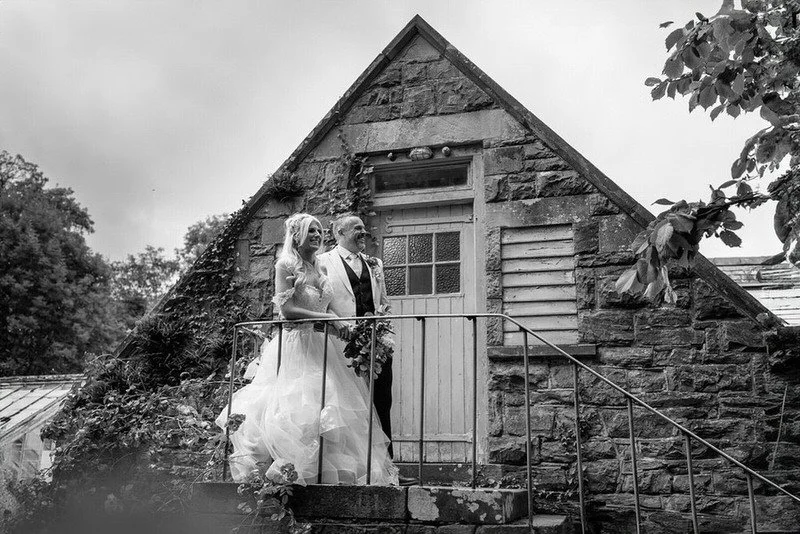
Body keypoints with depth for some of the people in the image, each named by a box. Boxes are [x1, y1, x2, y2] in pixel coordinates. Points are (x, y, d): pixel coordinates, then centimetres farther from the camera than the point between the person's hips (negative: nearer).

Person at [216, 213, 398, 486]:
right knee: (298, 408, -10)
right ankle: (289, 470, -2)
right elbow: (286, 309, -14)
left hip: (323, 344, 7)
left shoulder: (320, 267, 15)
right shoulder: (286, 265, -5)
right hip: (297, 343, -7)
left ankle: (328, 471, 5)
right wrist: (325, 317, -15)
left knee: (328, 406, 2)